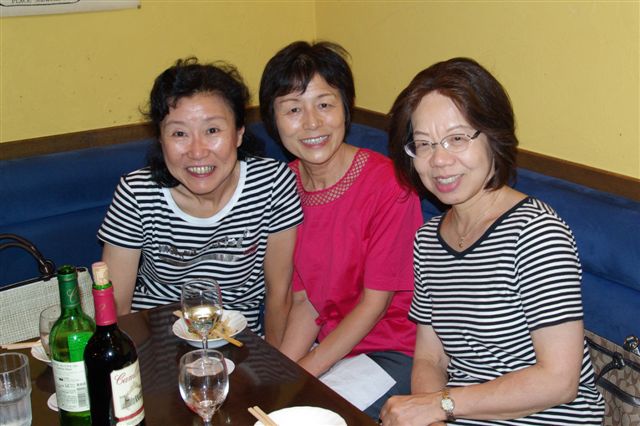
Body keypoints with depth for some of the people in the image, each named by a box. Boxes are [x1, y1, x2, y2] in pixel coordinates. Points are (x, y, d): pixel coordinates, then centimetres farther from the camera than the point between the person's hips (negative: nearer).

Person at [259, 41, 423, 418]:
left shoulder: (388, 184, -19)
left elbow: (375, 300, -15)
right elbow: (304, 299, 1)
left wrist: (302, 372, -16)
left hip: (393, 352, -5)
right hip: (331, 343, 5)